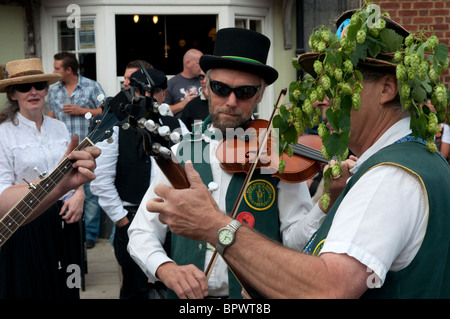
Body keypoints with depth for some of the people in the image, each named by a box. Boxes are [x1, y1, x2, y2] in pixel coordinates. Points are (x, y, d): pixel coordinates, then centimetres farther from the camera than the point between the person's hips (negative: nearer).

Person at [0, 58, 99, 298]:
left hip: (64, 222, 5)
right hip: (26, 227, -5)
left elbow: (75, 170, 17)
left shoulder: (59, 128, 6)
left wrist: (78, 195, -6)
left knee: (66, 287, 17)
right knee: (33, 289, 8)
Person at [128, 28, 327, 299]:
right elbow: (142, 232, 8)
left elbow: (294, 239, -5)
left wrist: (326, 204, -23)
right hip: (188, 295, 2)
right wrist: (165, 268, -11)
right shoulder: (181, 155, 7)